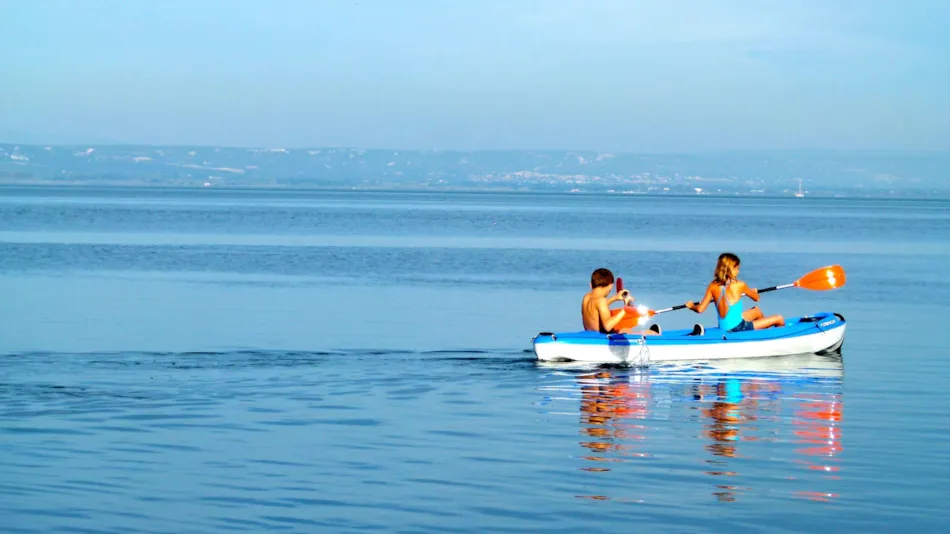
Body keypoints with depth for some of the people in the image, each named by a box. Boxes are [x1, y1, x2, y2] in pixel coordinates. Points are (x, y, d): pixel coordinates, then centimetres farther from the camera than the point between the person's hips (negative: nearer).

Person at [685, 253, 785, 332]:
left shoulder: (713, 286, -5)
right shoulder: (739, 285, -15)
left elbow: (700, 309, -6)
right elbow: (756, 298, 4)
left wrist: (691, 305, 17)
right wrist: (753, 291, 27)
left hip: (724, 328, 7)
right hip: (738, 328, -7)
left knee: (757, 311, 32)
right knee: (779, 319, 3)